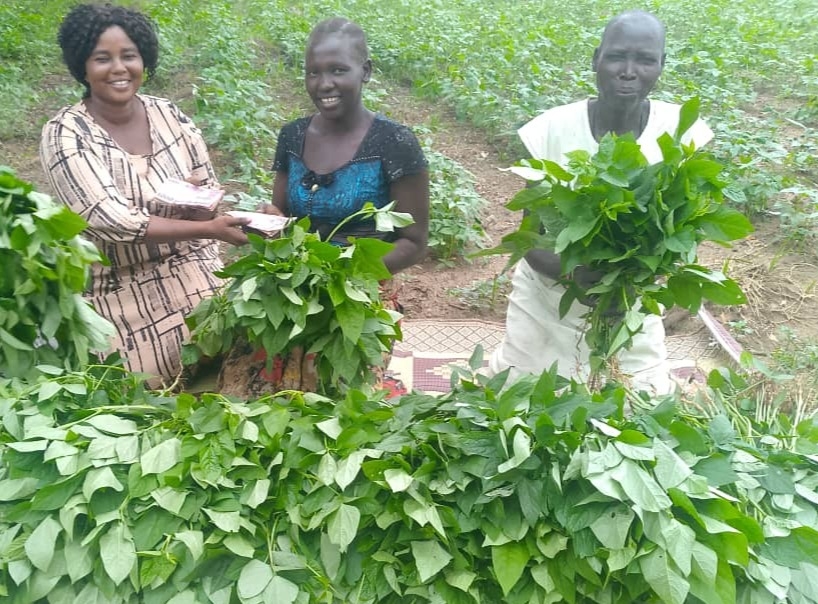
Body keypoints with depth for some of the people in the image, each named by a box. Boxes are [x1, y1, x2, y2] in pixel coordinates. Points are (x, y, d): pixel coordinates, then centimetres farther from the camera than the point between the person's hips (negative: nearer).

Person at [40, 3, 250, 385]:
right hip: (124, 299, -3)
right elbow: (114, 221, -21)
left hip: (195, 283, 4)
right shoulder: (65, 134, -13)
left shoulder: (169, 115, -1)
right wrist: (209, 229, -26)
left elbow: (209, 189, 8)